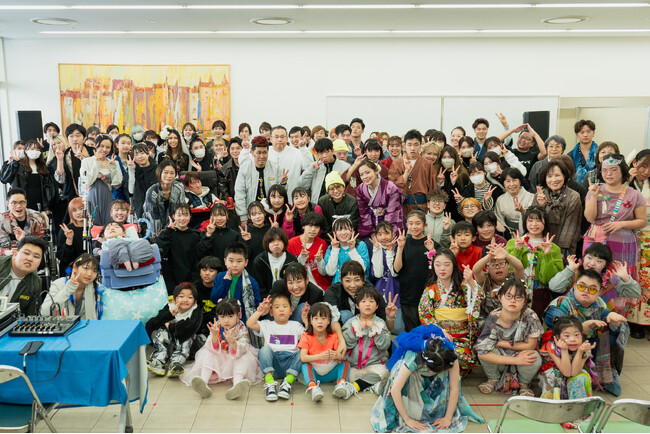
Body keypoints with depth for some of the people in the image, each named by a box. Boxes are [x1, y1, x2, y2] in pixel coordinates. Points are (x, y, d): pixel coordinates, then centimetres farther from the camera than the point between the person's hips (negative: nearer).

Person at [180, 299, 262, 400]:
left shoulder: (241, 329, -12)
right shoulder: (216, 328, -6)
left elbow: (242, 350, -27)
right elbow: (212, 348, -16)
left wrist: (233, 342, -49)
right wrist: (214, 336, -37)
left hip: (236, 359, -2)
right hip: (219, 358, 2)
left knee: (245, 357, -31)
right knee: (207, 354, -21)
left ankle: (237, 383, -57)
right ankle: (203, 382, -43)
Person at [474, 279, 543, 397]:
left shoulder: (530, 316, -23)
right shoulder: (493, 318, -24)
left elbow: (531, 345, -13)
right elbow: (482, 354, -26)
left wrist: (501, 343, -19)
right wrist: (515, 360, -28)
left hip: (522, 356, 0)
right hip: (499, 362, 0)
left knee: (536, 358, -30)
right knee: (483, 350, -28)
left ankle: (524, 383, 4)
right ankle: (493, 379, 5)